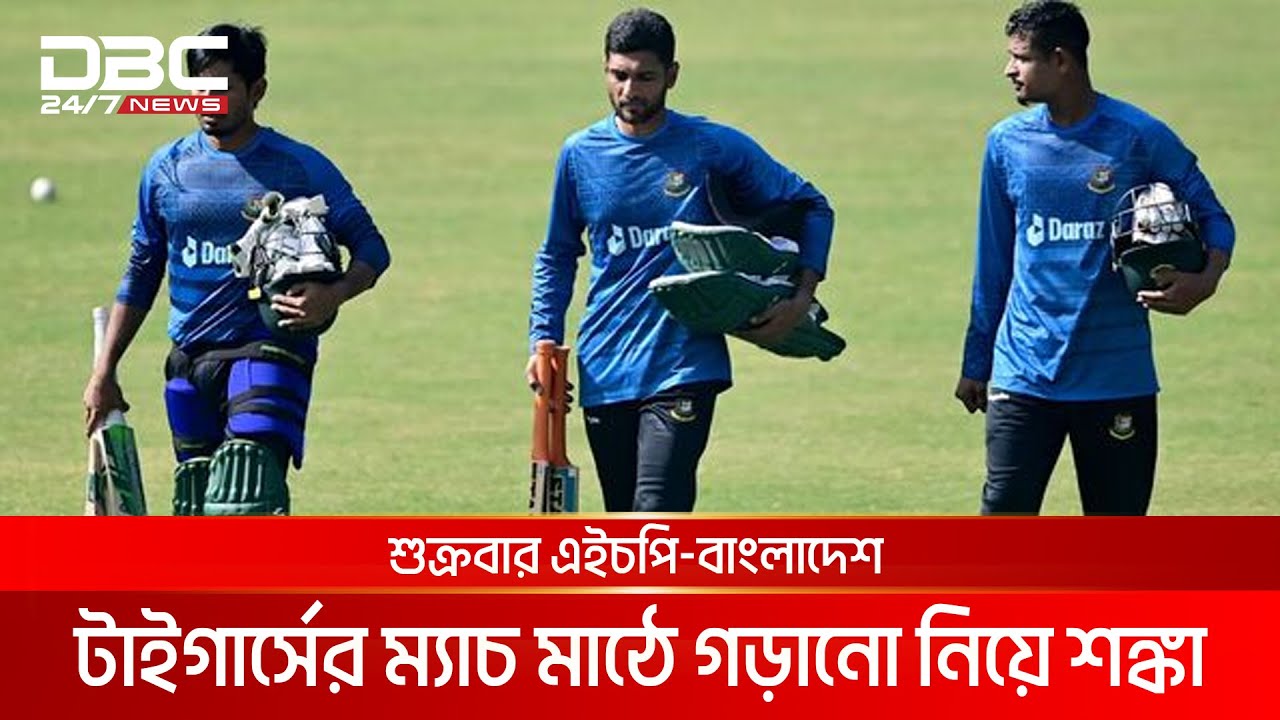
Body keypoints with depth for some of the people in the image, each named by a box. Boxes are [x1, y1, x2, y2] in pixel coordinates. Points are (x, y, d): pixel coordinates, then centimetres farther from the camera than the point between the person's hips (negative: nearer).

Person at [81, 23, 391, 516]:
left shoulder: (301, 169, -1)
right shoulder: (167, 169, 9)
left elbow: (371, 249, 2)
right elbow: (141, 276, 17)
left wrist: (332, 297, -19)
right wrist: (104, 372, 14)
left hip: (269, 352, -5)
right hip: (189, 363, 5)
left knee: (249, 499, -23)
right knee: (194, 507, 6)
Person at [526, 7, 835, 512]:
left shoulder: (717, 149, -2)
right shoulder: (581, 154, 6)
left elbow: (811, 207, 9)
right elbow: (558, 255, 19)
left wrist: (802, 296, -4)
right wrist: (544, 339, 7)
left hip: (684, 369, -4)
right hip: (604, 372, 4)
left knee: (657, 514, -18)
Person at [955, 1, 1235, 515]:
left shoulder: (1140, 139, -5)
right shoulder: (1007, 143, 5)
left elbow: (1210, 218, 4)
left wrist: (1206, 278, -18)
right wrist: (976, 364, 17)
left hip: (1117, 376, -2)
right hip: (1024, 373, 2)